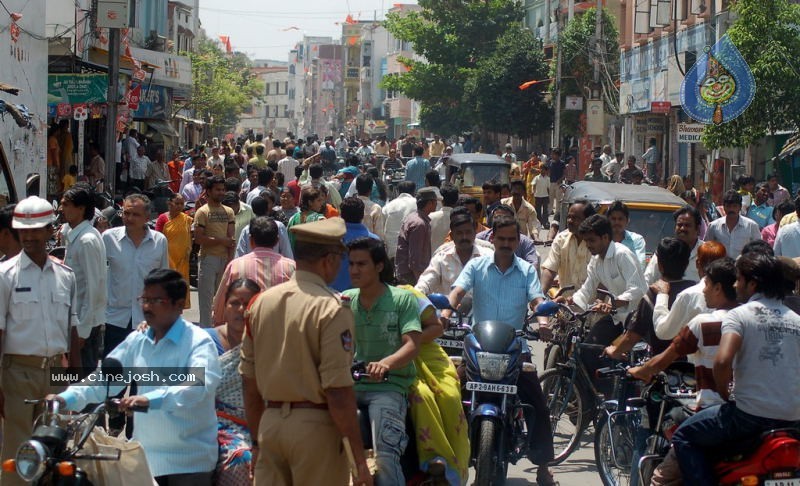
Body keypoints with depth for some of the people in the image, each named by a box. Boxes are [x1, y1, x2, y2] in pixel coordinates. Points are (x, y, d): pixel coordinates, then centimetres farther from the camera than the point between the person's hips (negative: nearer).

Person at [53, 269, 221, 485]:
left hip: (189, 461, -5)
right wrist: (67, 398, -9)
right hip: (146, 456, 6)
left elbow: (200, 385, -25)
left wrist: (150, 399, -39)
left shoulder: (198, 341, -8)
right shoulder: (137, 341, 12)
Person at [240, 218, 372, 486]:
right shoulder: (331, 309, -13)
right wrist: (359, 457, -12)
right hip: (315, 427, -5)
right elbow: (338, 391, -17)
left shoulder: (261, 302, 6)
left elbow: (249, 381, 11)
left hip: (269, 423, 6)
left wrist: (256, 440, 21)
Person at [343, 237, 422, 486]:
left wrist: (386, 363, -32)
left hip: (389, 385, -4)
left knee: (385, 456, -23)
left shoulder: (402, 299, 2)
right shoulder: (344, 300, 14)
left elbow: (412, 345, -10)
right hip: (350, 383, 4)